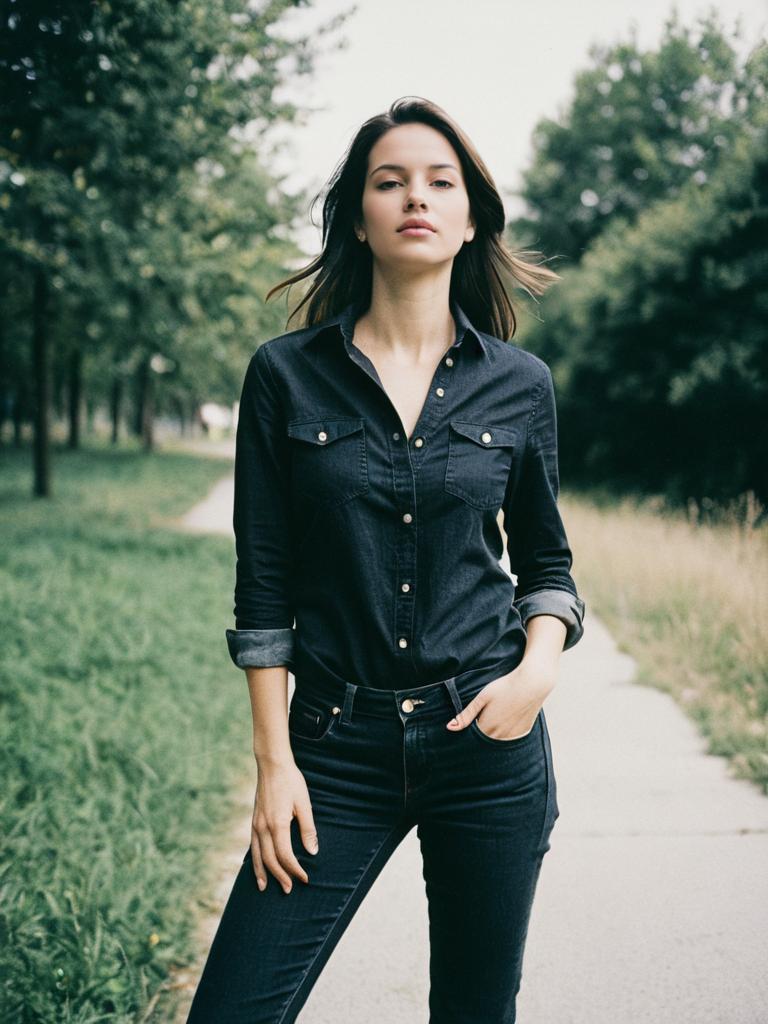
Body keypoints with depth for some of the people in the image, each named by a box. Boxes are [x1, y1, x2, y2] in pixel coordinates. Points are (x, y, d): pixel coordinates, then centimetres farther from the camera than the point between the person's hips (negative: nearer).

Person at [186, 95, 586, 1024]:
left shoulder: (520, 383, 3)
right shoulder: (286, 374, -1)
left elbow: (545, 560, 12)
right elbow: (264, 587, 0)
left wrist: (540, 666, -7)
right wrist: (275, 761, -3)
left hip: (488, 738, 1)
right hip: (339, 742, -1)